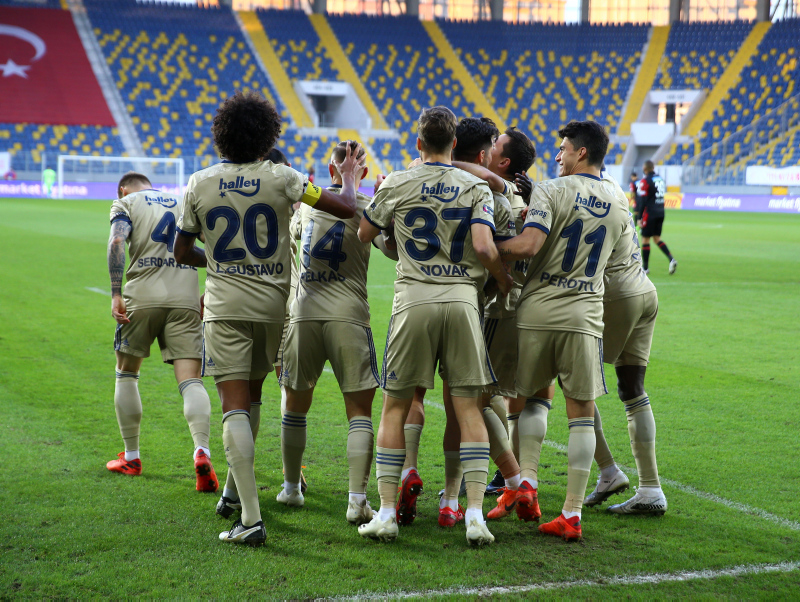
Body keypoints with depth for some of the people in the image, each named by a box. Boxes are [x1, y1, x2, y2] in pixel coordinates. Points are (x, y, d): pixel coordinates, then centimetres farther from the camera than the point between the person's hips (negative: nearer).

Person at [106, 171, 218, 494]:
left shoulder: (126, 203, 13)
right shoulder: (183, 204, 23)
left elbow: (117, 242, -7)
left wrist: (116, 293, -10)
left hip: (142, 297, -2)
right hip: (185, 298, 2)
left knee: (126, 373, 16)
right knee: (190, 380, -4)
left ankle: (131, 456, 21)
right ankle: (202, 450, -27)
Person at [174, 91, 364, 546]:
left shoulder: (200, 184, 1)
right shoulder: (280, 178, -3)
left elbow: (182, 252, 12)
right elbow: (346, 208, -7)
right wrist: (348, 179, 15)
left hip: (225, 305, -1)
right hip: (274, 302, 1)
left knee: (235, 405, -6)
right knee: (252, 396, 20)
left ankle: (251, 517, -16)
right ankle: (238, 488, 29)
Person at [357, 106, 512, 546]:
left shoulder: (397, 185, 4)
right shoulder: (476, 188, 4)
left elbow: (363, 235, 15)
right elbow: (484, 247, -9)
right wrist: (503, 279, 9)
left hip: (414, 299, 0)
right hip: (462, 299, 1)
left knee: (396, 406, 8)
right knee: (468, 409, 4)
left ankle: (386, 512, 6)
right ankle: (475, 513, -1)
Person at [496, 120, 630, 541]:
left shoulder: (552, 191, -7)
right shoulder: (619, 202, 9)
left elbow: (528, 245, -22)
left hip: (538, 312, -2)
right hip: (585, 316, 2)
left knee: (535, 396, 19)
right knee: (581, 413, 4)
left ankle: (526, 479, 4)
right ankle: (572, 513, 2)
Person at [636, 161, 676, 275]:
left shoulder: (645, 181, -10)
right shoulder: (661, 179, 11)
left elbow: (642, 200, -12)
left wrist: (639, 217, -8)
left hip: (650, 213, -7)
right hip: (661, 213, 7)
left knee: (645, 239, 2)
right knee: (657, 238, 14)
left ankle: (645, 267, 5)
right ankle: (671, 259, -4)